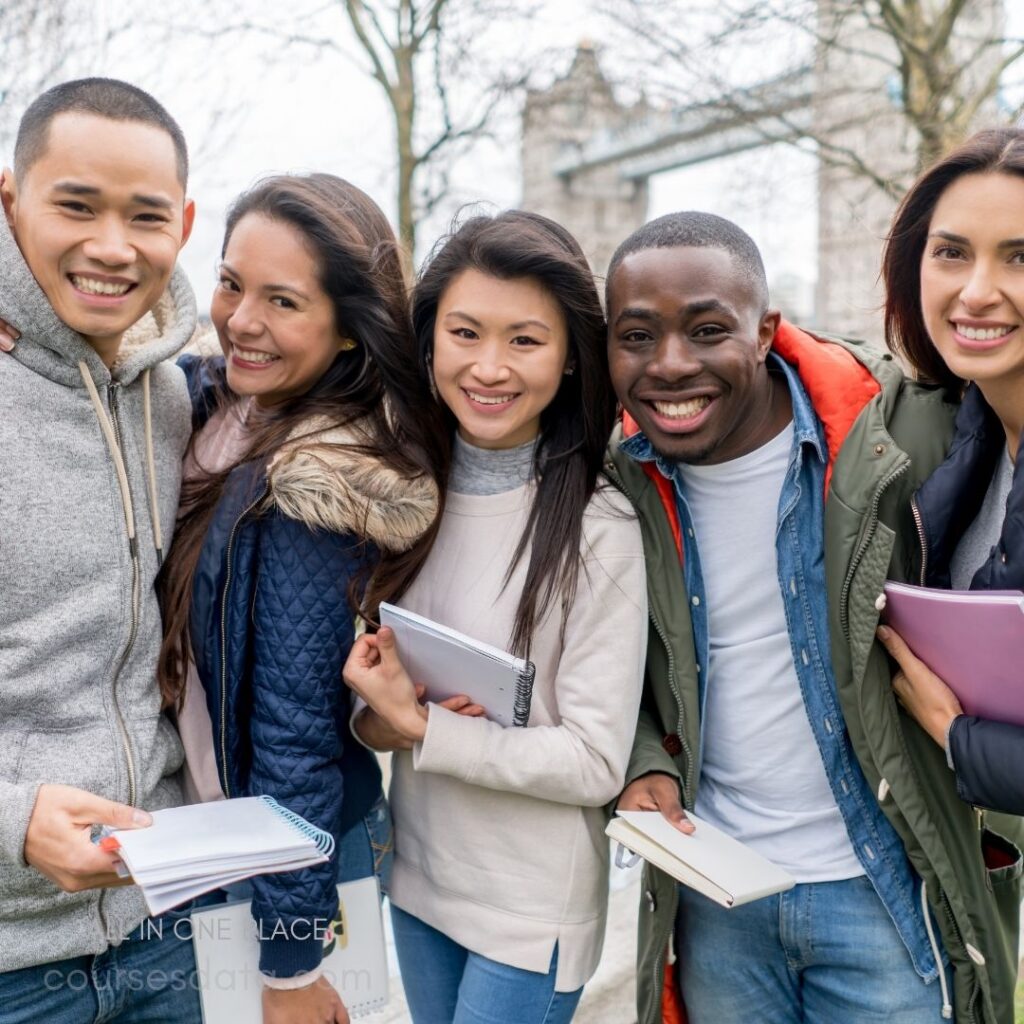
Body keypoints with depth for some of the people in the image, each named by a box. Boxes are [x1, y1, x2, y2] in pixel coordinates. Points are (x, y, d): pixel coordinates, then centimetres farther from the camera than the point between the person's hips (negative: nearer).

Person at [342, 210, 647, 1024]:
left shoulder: (596, 529, -19)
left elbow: (596, 763, -18)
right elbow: (370, 674, 6)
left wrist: (423, 728, -21)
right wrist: (376, 718, -15)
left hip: (533, 909, -5)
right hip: (419, 874, 5)